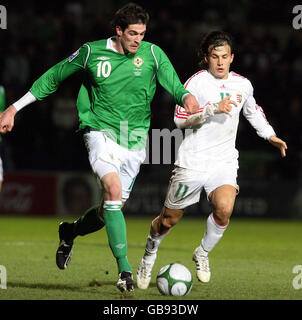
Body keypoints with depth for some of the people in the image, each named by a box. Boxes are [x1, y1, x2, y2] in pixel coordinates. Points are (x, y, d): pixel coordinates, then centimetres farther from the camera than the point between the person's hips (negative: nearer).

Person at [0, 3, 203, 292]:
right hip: (101, 131, -3)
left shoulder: (152, 54, 0)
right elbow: (54, 77, 8)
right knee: (113, 189, -27)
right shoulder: (92, 52, -3)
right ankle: (124, 268, -26)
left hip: (135, 140, 3)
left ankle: (70, 232, 40)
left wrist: (187, 97, -34)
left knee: (112, 208, 8)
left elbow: (174, 85, -8)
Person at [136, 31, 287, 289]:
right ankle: (150, 253, 35)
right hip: (193, 160, -3)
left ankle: (203, 253, 3)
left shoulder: (243, 84, 6)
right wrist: (213, 108, -24)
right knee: (170, 219, 5)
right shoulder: (196, 82, -9)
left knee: (224, 208, -23)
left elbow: (253, 110, 27)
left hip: (225, 161, 3)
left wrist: (270, 135, 20)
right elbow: (180, 119, -15)